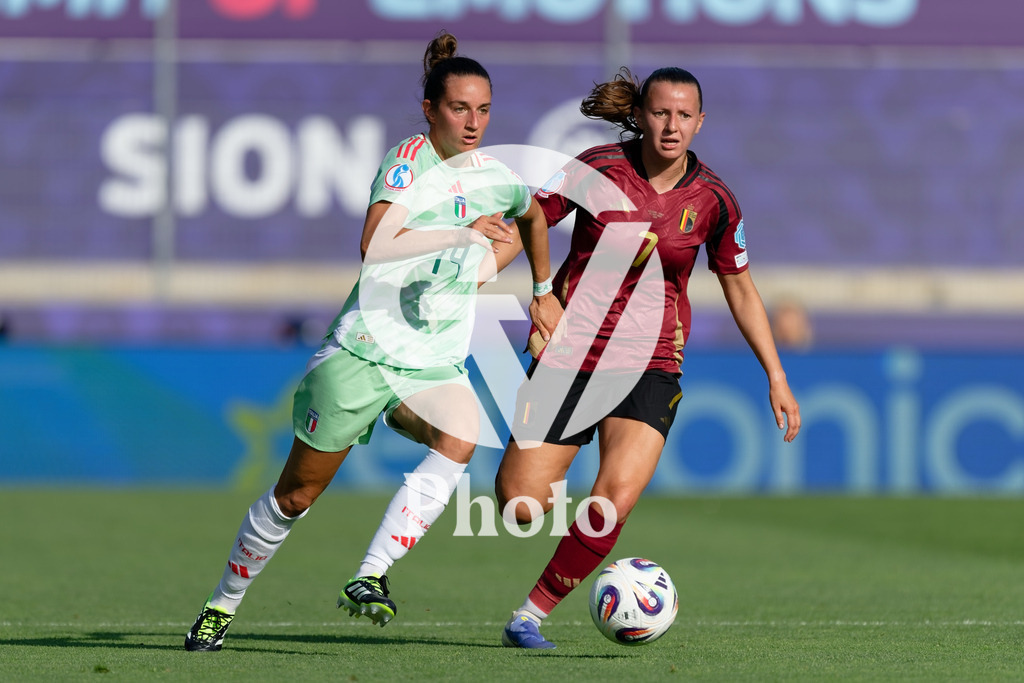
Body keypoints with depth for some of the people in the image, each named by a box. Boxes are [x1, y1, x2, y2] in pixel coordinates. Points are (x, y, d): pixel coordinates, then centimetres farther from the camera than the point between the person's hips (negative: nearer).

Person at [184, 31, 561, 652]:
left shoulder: (493, 176, 7)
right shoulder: (411, 159, -13)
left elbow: (533, 214, 33)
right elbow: (376, 246, -29)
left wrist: (544, 290, 27)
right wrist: (467, 233, -26)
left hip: (436, 364, 5)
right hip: (367, 345, -5)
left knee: (461, 439, -29)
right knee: (299, 492, 4)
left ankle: (370, 578, -28)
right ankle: (224, 603, 25)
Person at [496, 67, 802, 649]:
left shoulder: (713, 201, -1)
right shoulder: (598, 170, -7)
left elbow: (741, 290, 11)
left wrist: (776, 376, 10)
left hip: (649, 368, 1)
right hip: (569, 353, -1)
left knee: (613, 506, -21)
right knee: (520, 504, -8)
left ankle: (532, 615, -4)